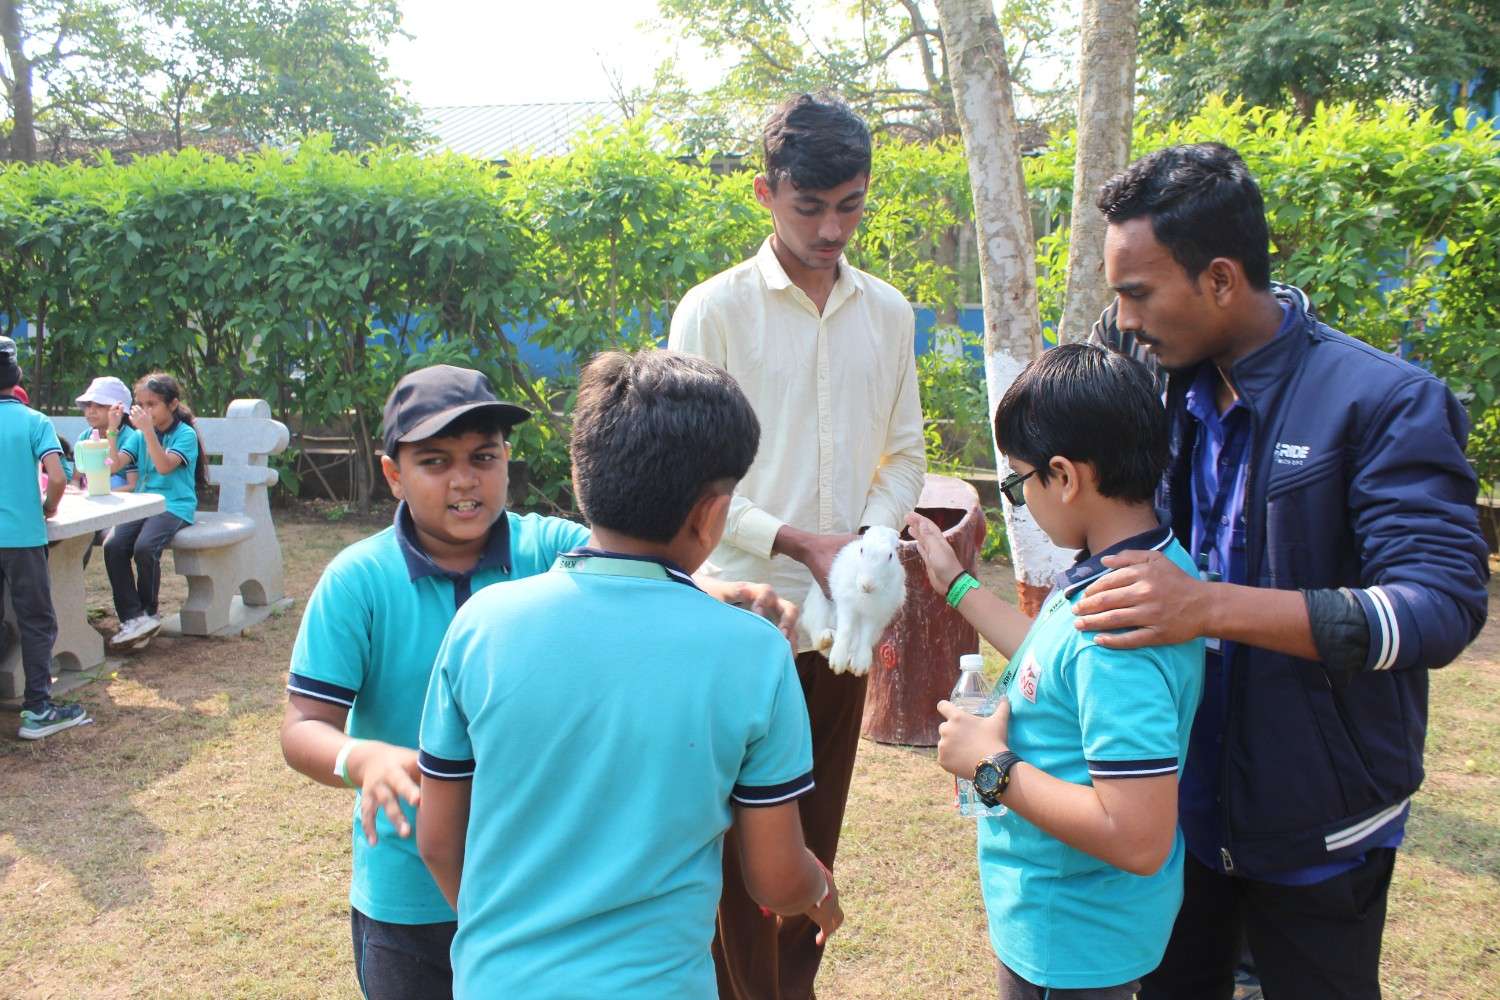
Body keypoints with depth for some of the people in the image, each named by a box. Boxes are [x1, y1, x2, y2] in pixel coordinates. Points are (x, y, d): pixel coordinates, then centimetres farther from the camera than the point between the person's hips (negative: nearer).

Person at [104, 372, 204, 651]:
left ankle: (147, 614, -10)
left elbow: (165, 466, -18)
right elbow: (115, 465, 3)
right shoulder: (138, 436, 15)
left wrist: (148, 430, -24)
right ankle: (133, 617, -21)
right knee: (113, 545, -23)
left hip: (175, 506, -5)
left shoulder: (185, 434, -1)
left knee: (144, 547, -30)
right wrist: (113, 429, -5)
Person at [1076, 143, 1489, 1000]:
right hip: (1178, 798, 5)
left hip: (1314, 831, -5)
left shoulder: (1389, 402, -18)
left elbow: (1443, 607, -27)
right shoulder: (1166, 389, 0)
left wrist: (1215, 606, -36)